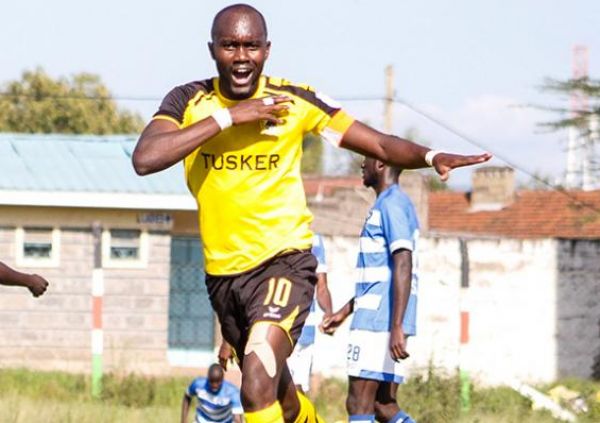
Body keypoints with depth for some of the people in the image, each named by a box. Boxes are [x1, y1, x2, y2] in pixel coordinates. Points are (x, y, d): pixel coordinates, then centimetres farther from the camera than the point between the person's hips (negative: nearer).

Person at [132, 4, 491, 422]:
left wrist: (431, 157, -25)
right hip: (222, 271, 4)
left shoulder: (294, 101, -7)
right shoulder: (189, 102, -5)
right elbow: (145, 159, -23)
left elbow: (381, 144, -5)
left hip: (283, 260, -4)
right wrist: (226, 117, -25)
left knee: (258, 390, -25)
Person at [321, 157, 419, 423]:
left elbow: (403, 266, -20)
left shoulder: (391, 204, -10)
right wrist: (344, 312, 32)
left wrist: (396, 327, -25)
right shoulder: (391, 204, 22)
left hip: (377, 322, -10)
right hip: (376, 321, 10)